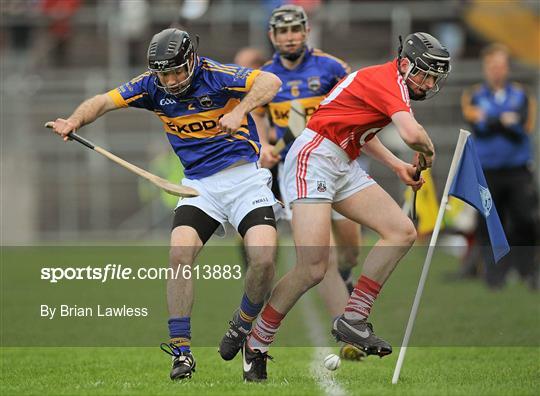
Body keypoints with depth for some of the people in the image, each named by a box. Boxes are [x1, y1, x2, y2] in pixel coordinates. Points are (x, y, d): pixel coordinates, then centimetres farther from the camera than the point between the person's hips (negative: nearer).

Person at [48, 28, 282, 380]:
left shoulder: (214, 76, -16)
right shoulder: (152, 86, -2)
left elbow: (270, 82, -26)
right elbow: (105, 101, 1)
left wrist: (239, 111, -42)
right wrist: (75, 121, -18)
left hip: (244, 176, -3)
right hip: (199, 184, 3)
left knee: (263, 258, -20)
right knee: (179, 254, -20)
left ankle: (245, 325, 9)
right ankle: (181, 351, -13)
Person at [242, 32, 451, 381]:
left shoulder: (384, 79, 16)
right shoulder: (390, 80, -14)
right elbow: (411, 133, -30)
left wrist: (397, 166, 27)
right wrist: (428, 152, -8)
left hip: (344, 167, 10)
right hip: (314, 158, -10)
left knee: (402, 232, -3)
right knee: (312, 269, -18)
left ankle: (352, 320, -2)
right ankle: (256, 346, -3)